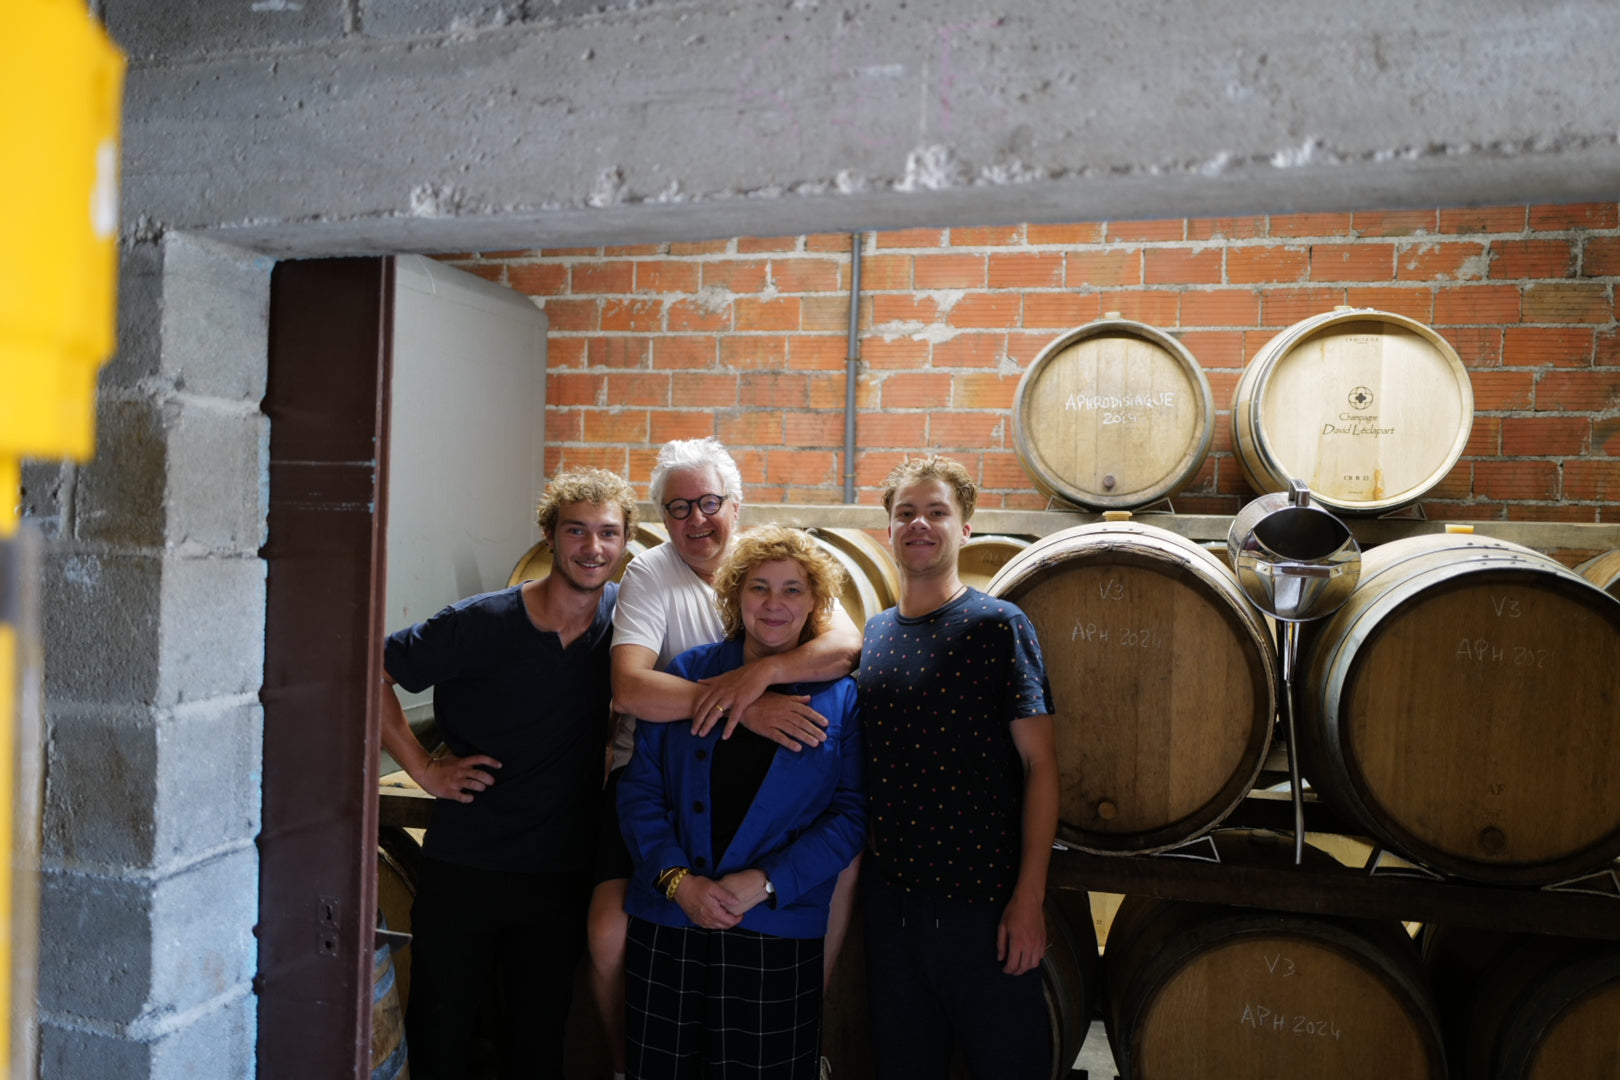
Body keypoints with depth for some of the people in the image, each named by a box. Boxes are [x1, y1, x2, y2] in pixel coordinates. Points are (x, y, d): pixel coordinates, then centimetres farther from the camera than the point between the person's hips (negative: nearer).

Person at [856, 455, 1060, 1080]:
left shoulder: (1000, 627, -7)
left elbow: (1040, 763, -10)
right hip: (889, 896, 5)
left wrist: (1029, 895, -14)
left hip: (983, 901, -4)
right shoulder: (872, 634, 8)